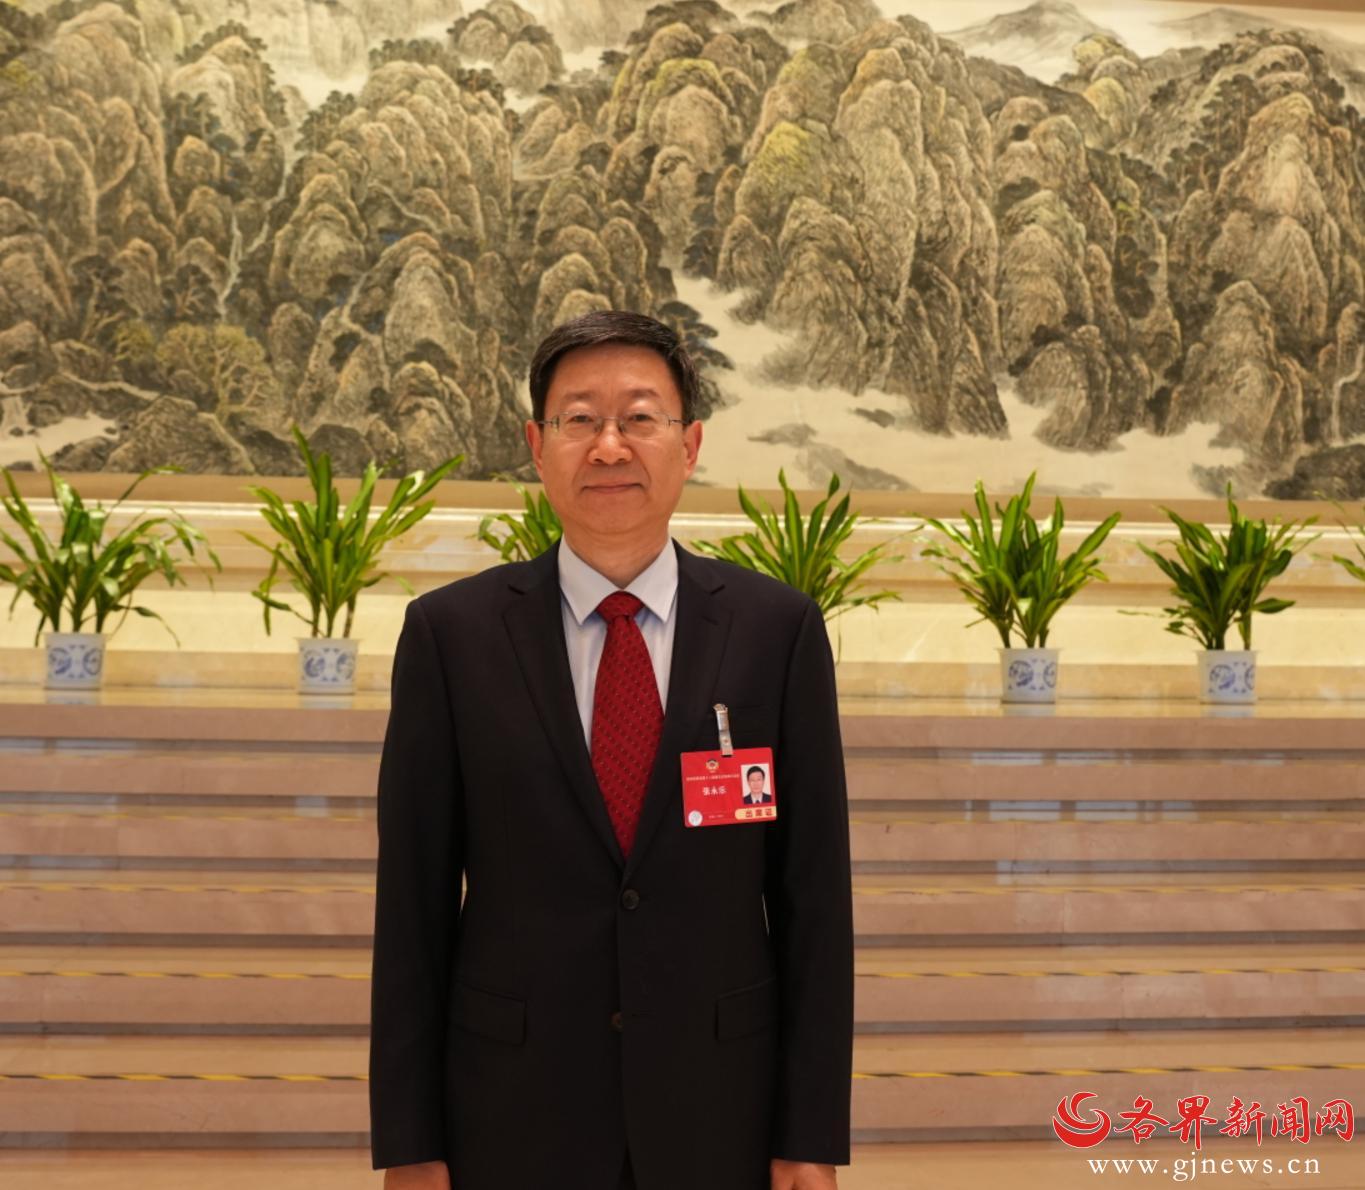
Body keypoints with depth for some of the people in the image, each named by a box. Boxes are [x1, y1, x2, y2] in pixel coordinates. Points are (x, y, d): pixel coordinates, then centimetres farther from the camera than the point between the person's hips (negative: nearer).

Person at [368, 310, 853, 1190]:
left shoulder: (778, 629, -4)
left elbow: (814, 892, -2)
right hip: (512, 1112, 0)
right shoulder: (450, 633, -5)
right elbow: (413, 902, -3)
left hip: (717, 1107, 1)